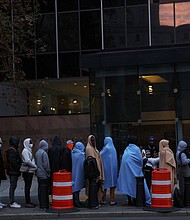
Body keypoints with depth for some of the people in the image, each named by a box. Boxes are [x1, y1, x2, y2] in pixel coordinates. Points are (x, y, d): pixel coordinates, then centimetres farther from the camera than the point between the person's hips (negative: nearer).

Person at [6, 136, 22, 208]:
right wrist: (18, 169, -19)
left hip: (14, 172, 11)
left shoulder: (14, 150, 18)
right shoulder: (12, 150, -15)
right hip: (13, 172, -11)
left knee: (13, 186, 13)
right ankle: (12, 203, -5)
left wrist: (18, 170, 16)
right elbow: (13, 161, -23)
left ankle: (12, 201, 19)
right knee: (12, 187, -7)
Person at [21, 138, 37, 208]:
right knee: (27, 186, -7)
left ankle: (29, 201, 15)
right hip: (27, 171, -9)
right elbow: (27, 161, -20)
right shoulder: (25, 151, -11)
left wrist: (34, 166, 3)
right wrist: (35, 166, -13)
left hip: (30, 171, 9)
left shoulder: (29, 150, 18)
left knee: (28, 186, 11)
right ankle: (27, 203, -5)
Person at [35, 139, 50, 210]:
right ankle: (44, 205, -3)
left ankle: (41, 204, 17)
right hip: (44, 174, -8)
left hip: (38, 174, 8)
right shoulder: (44, 153, -16)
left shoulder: (37, 153, 9)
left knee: (40, 189, 12)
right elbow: (46, 165, -16)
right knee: (44, 189, -5)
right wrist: (48, 172, -4)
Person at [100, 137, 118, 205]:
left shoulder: (106, 148, -11)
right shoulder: (113, 148, 10)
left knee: (105, 183, 1)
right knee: (112, 183, 5)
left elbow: (100, 155, -7)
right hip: (113, 168, 6)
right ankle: (112, 200, 3)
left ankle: (104, 200, 5)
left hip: (106, 168, -6)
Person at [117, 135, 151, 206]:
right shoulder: (136, 149, -5)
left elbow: (124, 159, 14)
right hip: (134, 168, -6)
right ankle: (134, 200, -2)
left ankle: (129, 200, 8)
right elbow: (140, 159, -7)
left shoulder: (126, 149, 12)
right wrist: (140, 166, 12)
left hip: (125, 167, 6)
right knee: (134, 183, 0)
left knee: (127, 182, 8)